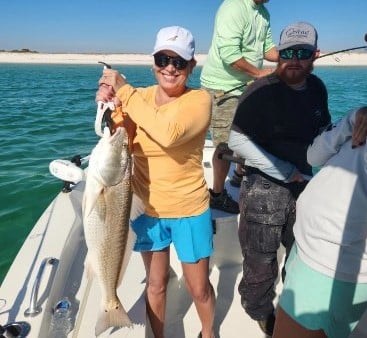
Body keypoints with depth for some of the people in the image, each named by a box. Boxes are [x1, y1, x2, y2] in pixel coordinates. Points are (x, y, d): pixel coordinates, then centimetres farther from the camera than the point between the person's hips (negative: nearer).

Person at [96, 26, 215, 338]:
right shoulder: (139, 96, -1)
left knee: (198, 287, 15)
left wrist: (124, 91, -26)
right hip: (146, 208, 3)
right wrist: (108, 106, -25)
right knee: (156, 283, 19)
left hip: (189, 210, -2)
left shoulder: (199, 99, -13)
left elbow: (168, 133, -32)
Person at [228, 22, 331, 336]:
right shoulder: (261, 92, -16)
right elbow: (237, 141, -19)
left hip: (304, 186, 7)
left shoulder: (317, 88, 5)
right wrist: (286, 172, -18)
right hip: (264, 189, -6)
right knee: (261, 263, 6)